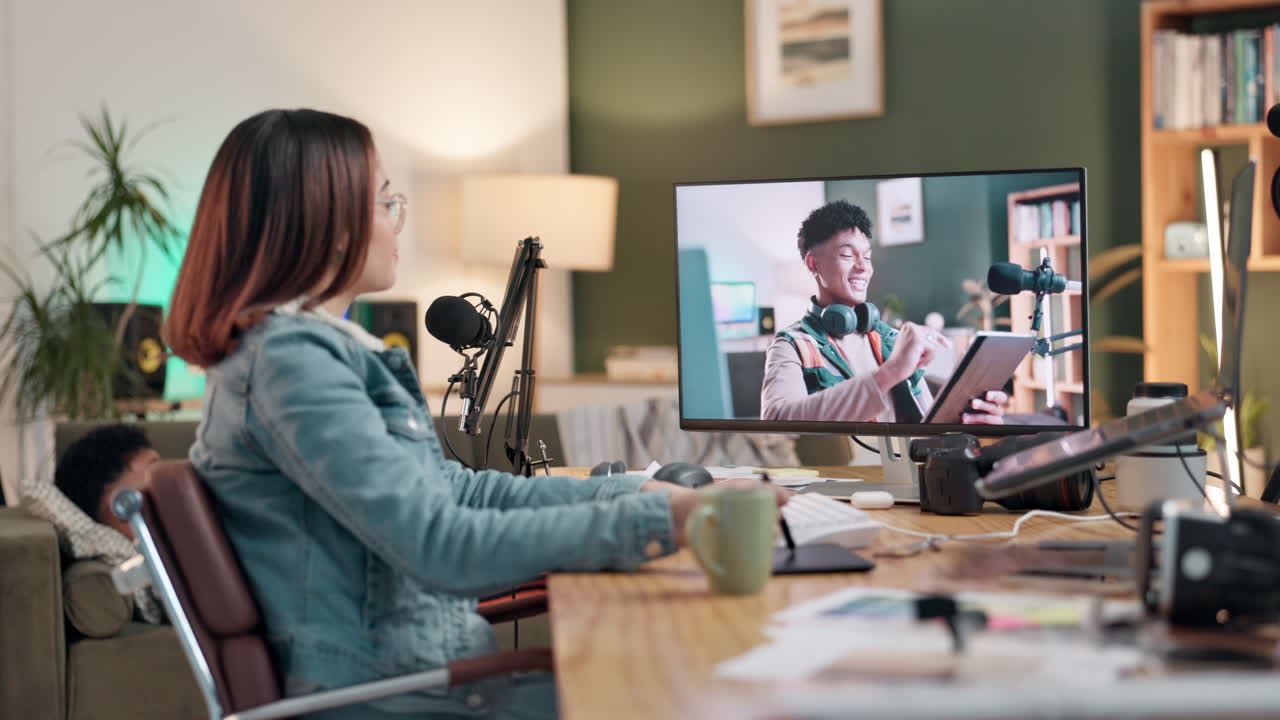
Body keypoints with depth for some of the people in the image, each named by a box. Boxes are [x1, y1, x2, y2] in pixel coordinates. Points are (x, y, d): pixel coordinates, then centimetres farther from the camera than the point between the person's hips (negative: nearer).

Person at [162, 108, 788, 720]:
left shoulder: (320, 347, 13)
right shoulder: (289, 360, -18)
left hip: (423, 669, 9)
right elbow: (442, 548, -24)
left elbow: (454, 489, 17)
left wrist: (632, 492, 8)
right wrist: (656, 522, -24)